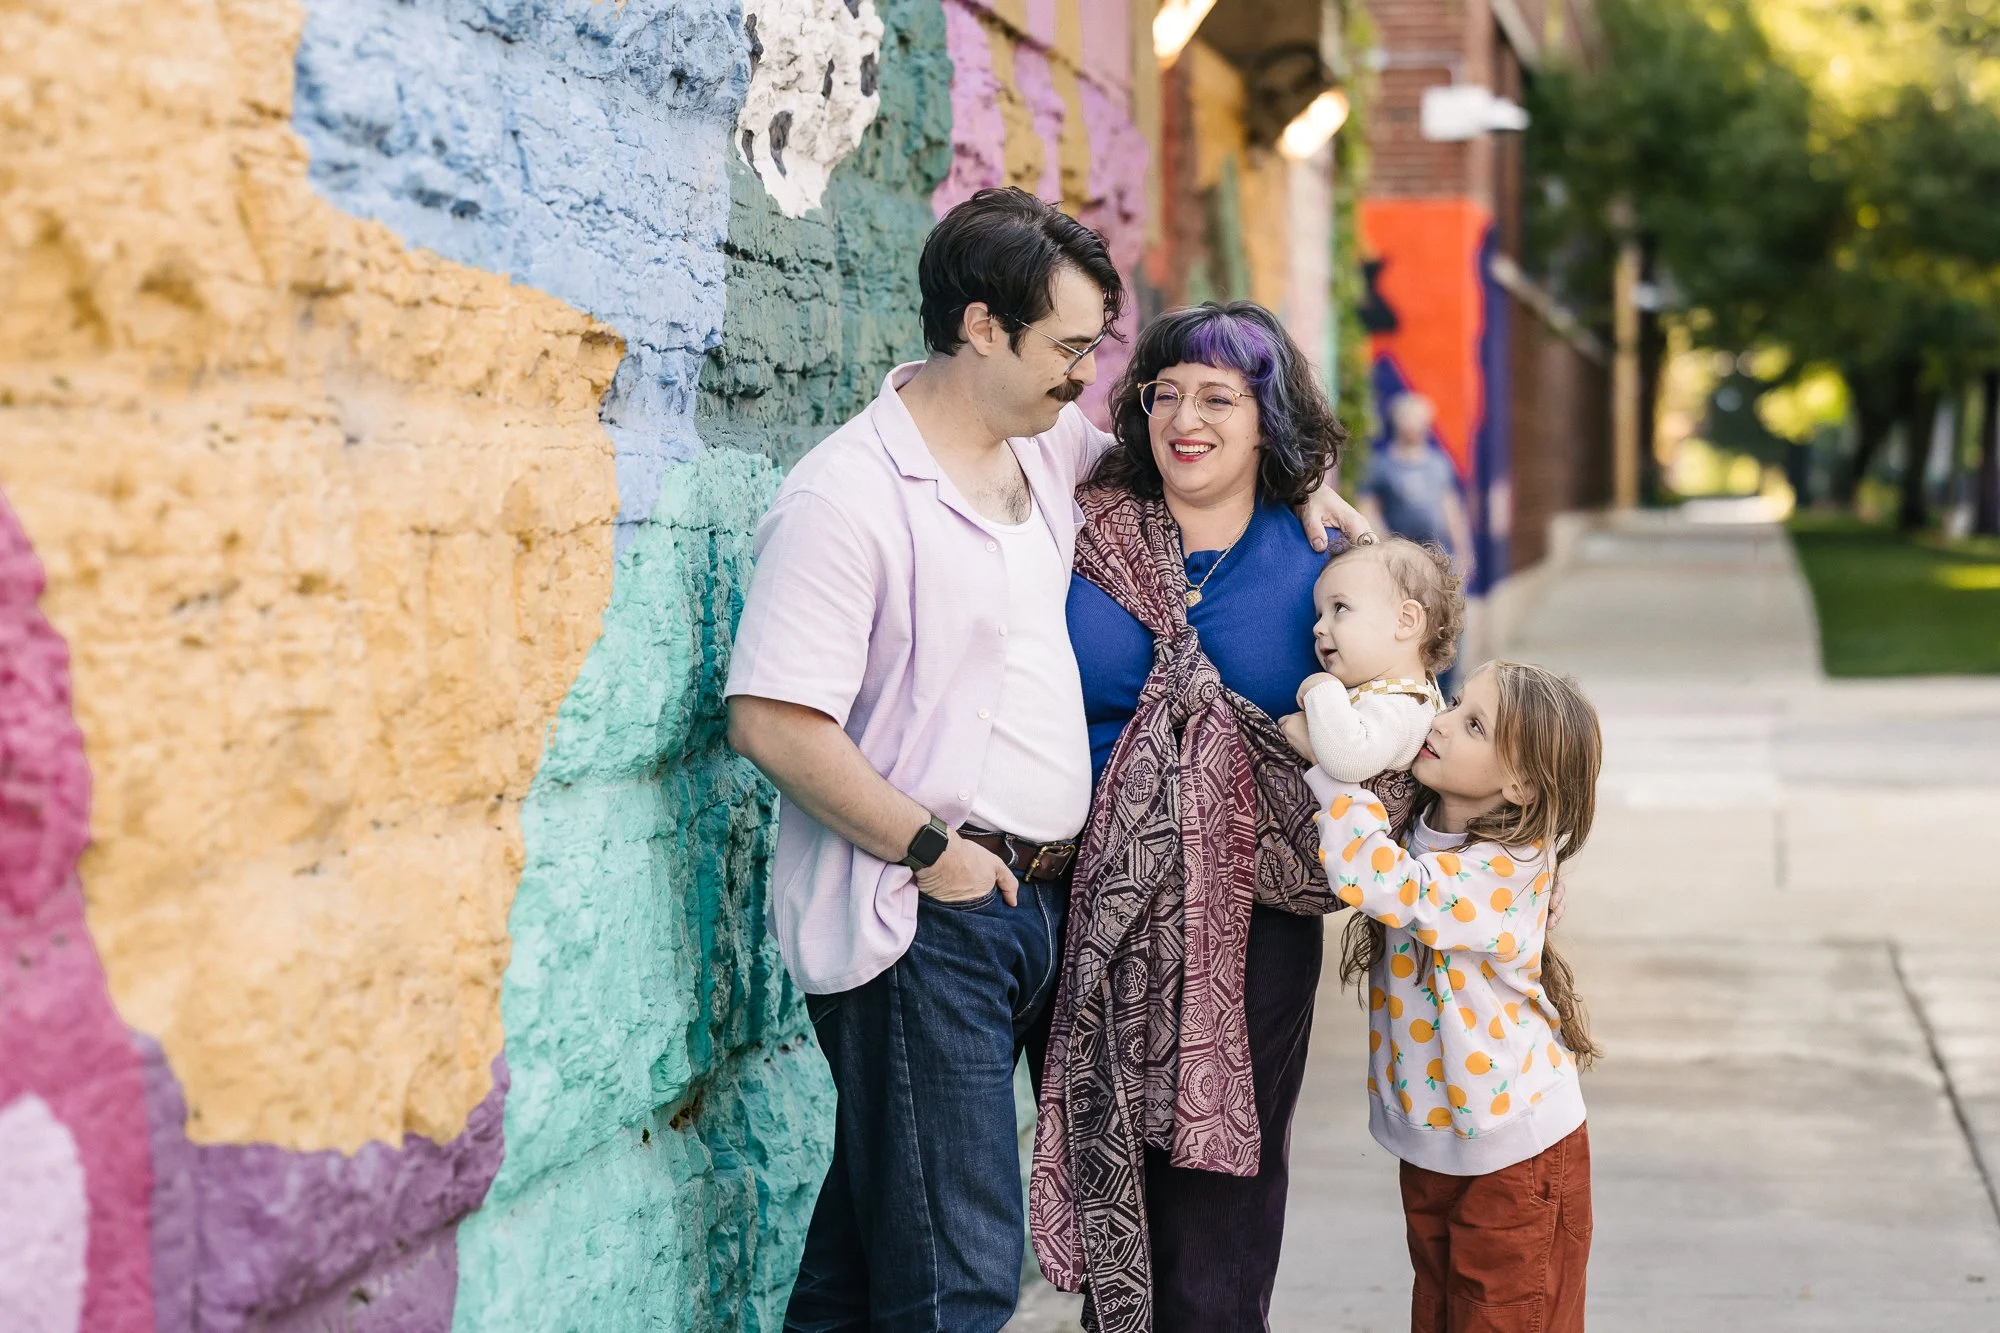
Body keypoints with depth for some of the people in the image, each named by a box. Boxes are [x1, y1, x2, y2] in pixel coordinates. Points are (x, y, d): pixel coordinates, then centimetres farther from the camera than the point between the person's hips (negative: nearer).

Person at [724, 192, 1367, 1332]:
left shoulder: (1048, 446, 11)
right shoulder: (849, 496, -15)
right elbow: (773, 723, -20)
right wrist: (932, 848, -16)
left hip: (1040, 898, 8)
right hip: (922, 916, -8)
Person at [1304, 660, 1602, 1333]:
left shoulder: (1508, 869, -27)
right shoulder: (1421, 829, -4)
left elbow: (1384, 887, -42)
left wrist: (1332, 761, -36)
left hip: (1516, 1151, -7)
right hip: (1431, 1142, 8)